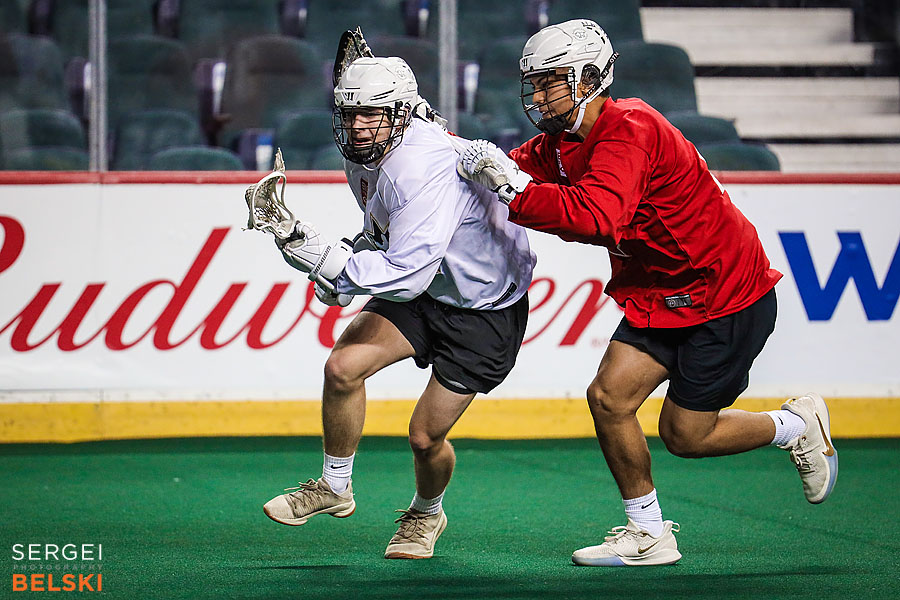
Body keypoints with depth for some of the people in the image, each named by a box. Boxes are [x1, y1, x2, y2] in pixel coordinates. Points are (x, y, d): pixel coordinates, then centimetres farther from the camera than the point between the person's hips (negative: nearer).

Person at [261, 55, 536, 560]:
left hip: (486, 308, -7)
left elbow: (408, 273, -39)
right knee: (344, 366, -15)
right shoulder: (364, 156, -4)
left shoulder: (426, 166, -33)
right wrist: (349, 266, 0)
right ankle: (335, 488, 7)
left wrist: (326, 259, -38)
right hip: (421, 290, 7)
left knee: (426, 436, -4)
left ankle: (426, 515, 30)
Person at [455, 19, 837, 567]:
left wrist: (512, 189, -41)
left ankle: (798, 426, 24)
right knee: (608, 398, -4)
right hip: (659, 294, 8)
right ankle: (649, 536, 10)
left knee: (686, 435, -1)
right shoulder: (562, 141, 2)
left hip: (728, 296, -8)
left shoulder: (629, 131, -27)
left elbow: (596, 216, -43)